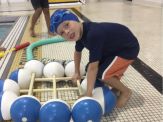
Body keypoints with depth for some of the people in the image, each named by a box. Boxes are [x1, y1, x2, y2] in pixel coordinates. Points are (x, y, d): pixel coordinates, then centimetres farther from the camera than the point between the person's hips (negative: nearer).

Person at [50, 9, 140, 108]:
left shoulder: (93, 35, -36)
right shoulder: (81, 32, -8)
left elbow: (93, 68, -34)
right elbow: (78, 52, 14)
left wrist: (88, 94, -27)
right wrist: (77, 73, 24)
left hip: (128, 49, -8)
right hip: (114, 47, 8)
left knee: (102, 74, -17)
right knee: (90, 68, 4)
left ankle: (125, 92, 6)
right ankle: (116, 86, 21)